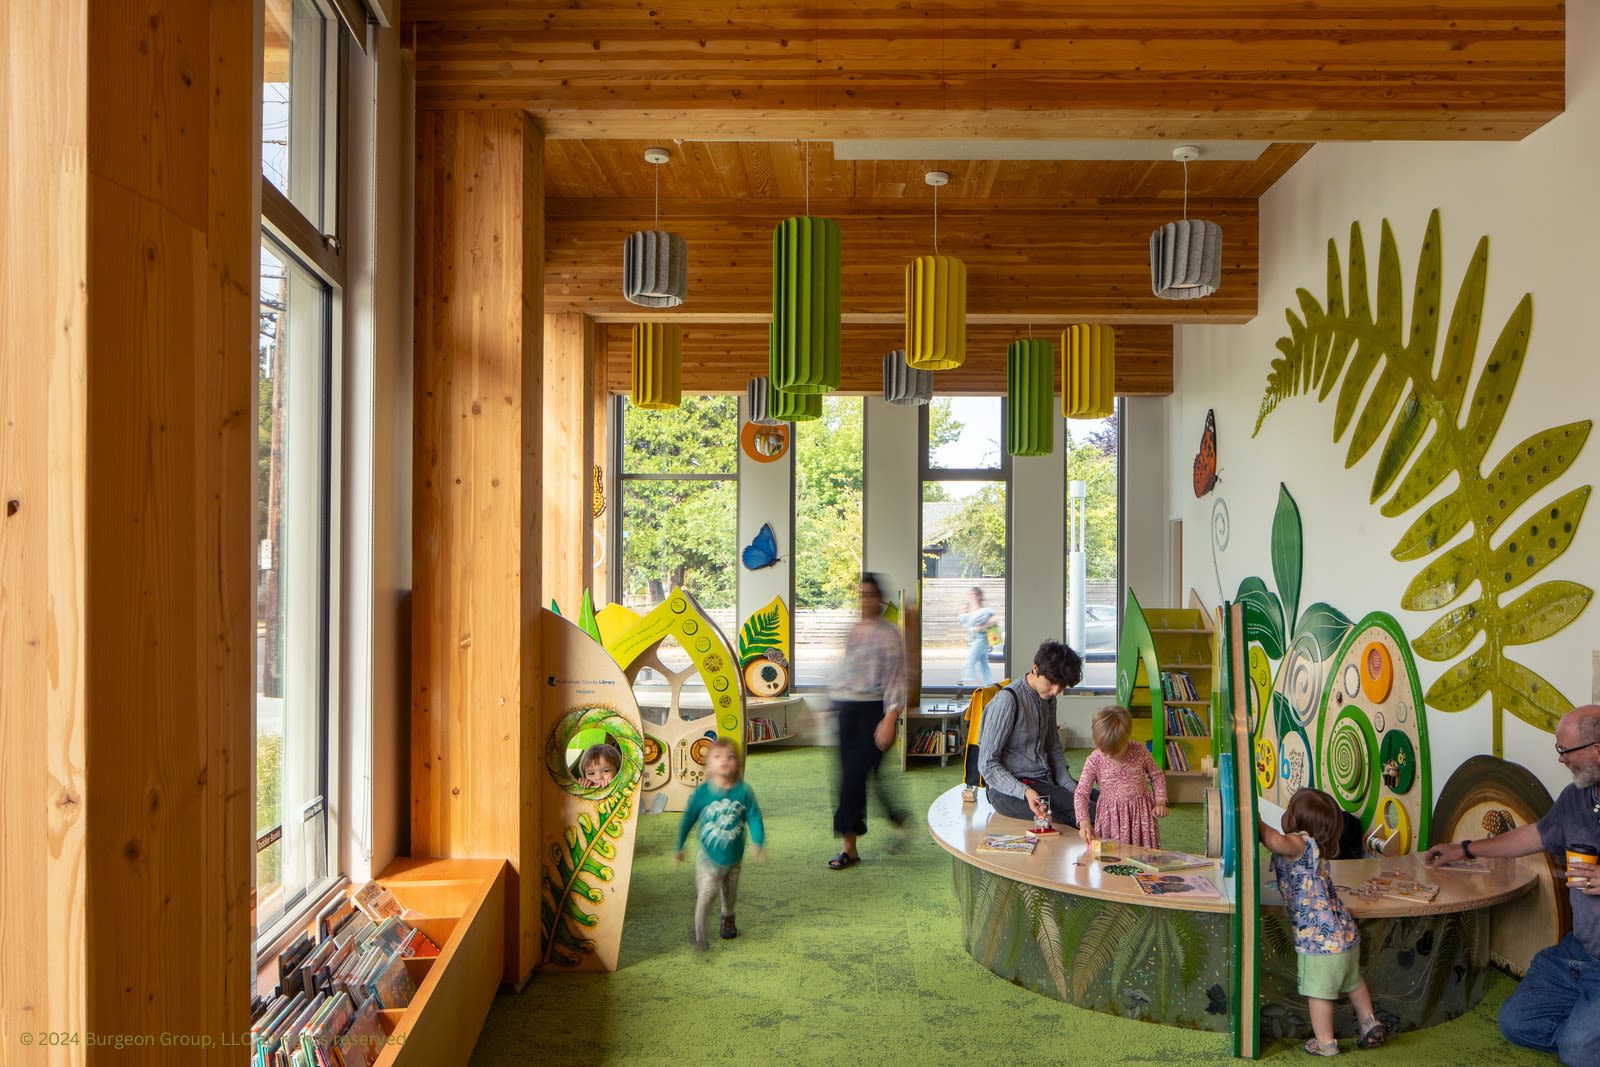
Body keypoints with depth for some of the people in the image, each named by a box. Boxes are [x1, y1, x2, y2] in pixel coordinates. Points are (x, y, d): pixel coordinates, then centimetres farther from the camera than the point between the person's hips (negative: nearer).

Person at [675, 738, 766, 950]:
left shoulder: (744, 792, -12)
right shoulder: (702, 792, -14)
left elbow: (754, 817, -7)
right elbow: (688, 819, -3)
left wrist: (758, 842, -21)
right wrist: (679, 848, 3)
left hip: (734, 857, 2)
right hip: (708, 857, -2)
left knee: (730, 892, 21)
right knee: (707, 893, -16)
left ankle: (728, 918, 50)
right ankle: (699, 937, -6)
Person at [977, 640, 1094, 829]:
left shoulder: (1048, 699, 11)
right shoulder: (1007, 701, -17)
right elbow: (987, 764, -16)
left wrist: (1073, 788, 4)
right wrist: (1025, 792, -28)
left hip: (1045, 781, 9)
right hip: (1010, 790, -9)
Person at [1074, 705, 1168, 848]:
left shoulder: (1140, 752, -9)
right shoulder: (1094, 761, -12)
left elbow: (1157, 776, 8)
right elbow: (1081, 793, -11)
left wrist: (1160, 801, -5)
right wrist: (1084, 821, -24)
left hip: (1141, 812, 1)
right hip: (1112, 816, -1)